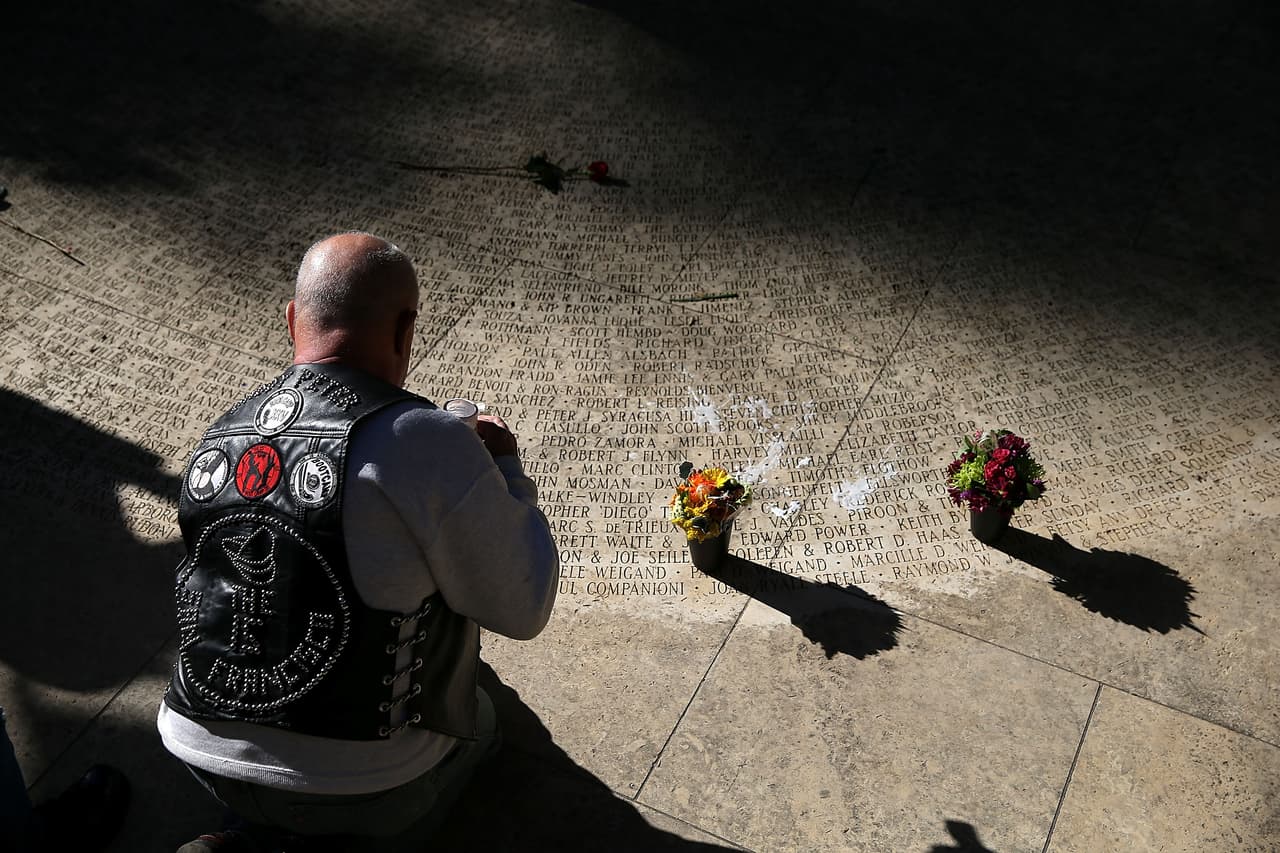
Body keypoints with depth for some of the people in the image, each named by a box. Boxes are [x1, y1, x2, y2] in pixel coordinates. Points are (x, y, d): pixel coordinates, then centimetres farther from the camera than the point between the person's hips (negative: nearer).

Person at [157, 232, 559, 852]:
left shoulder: (217, 438, -1)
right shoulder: (424, 441, -22)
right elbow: (523, 610, -13)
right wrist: (505, 469, 2)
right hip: (366, 785, -6)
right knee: (476, 722, 27)